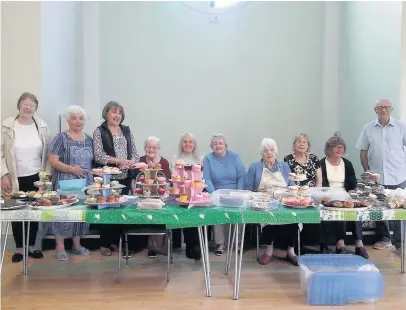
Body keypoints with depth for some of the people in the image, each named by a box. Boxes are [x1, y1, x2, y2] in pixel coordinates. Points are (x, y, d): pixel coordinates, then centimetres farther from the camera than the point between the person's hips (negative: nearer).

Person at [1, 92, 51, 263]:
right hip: (16, 178, -1)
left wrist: (47, 174, 0)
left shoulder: (42, 126, 0)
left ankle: (31, 246, 26)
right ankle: (19, 248, 24)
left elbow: (47, 153, 5)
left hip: (36, 177, 2)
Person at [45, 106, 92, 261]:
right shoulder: (61, 138, -8)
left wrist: (92, 174, 1)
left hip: (84, 183, 6)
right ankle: (60, 248, 9)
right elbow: (52, 160, -13)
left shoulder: (89, 139, 10)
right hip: (65, 182, -5)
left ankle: (77, 245, 24)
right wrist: (72, 169, -21)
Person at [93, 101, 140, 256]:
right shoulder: (99, 131, -1)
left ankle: (115, 241, 20)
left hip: (125, 177, 4)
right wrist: (119, 161, -20)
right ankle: (104, 244, 12)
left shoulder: (127, 130, 13)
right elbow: (98, 155, -11)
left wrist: (132, 162, -10)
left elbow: (134, 152, 12)